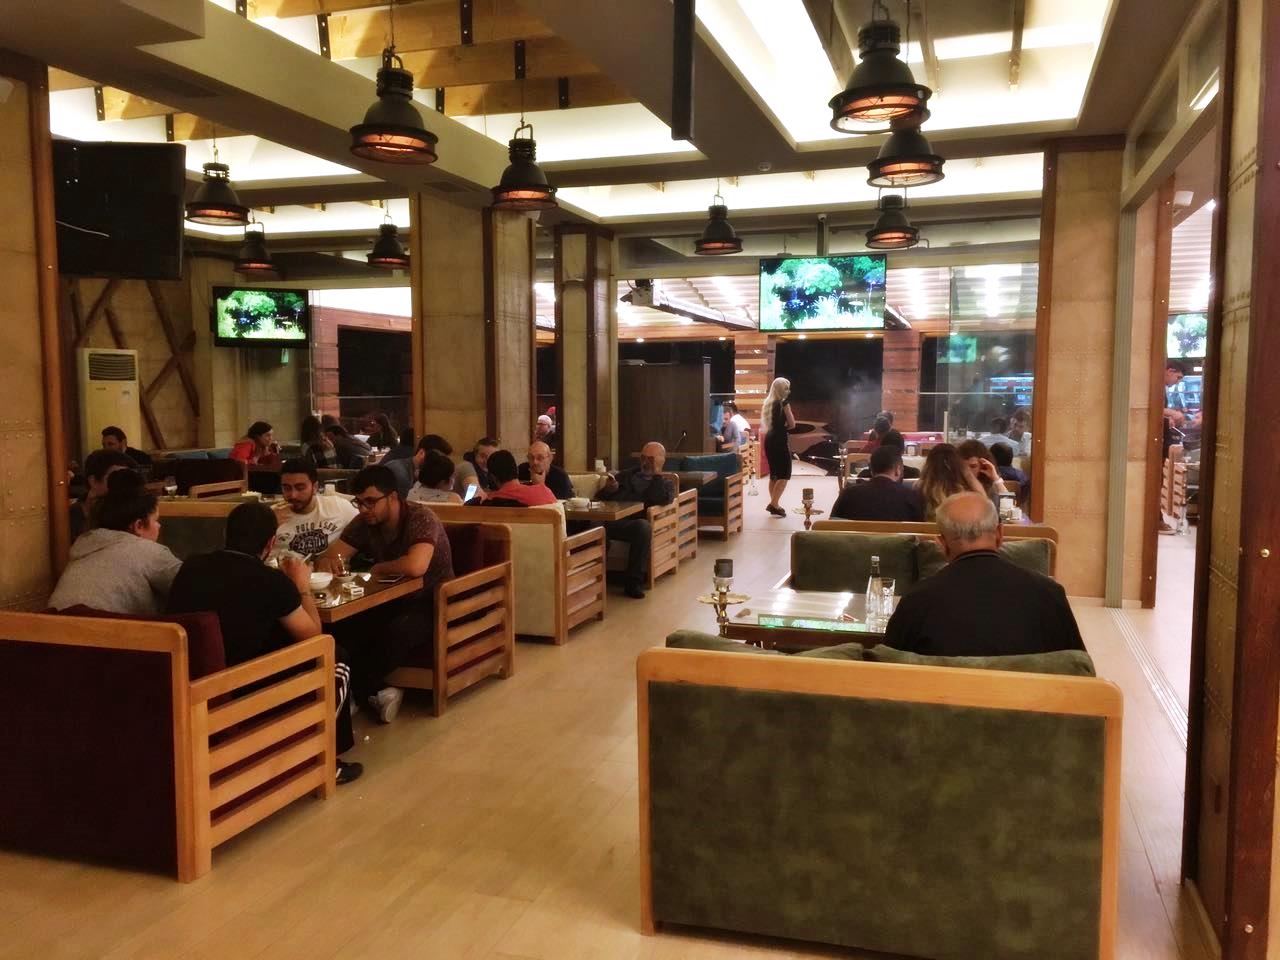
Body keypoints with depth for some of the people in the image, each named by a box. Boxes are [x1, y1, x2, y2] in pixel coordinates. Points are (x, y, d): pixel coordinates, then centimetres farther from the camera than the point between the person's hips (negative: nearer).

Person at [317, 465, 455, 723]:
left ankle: (356, 692, -14)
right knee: (341, 623, -20)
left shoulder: (420, 518, -21)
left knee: (399, 630, -36)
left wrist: (377, 569, -19)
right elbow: (329, 556, -2)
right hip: (394, 601, 6)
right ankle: (374, 693, -11)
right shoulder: (364, 523, 0)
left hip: (433, 604, -6)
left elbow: (415, 566, -38)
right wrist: (328, 561, -27)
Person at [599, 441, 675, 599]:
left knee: (642, 526, -39)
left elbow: (663, 499, 0)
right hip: (612, 520, 2)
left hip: (635, 522, -2)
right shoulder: (626, 475, 33)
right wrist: (608, 489, 6)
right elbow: (602, 497, 28)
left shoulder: (665, 483, 25)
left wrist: (656, 474, 6)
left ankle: (634, 581, -27)